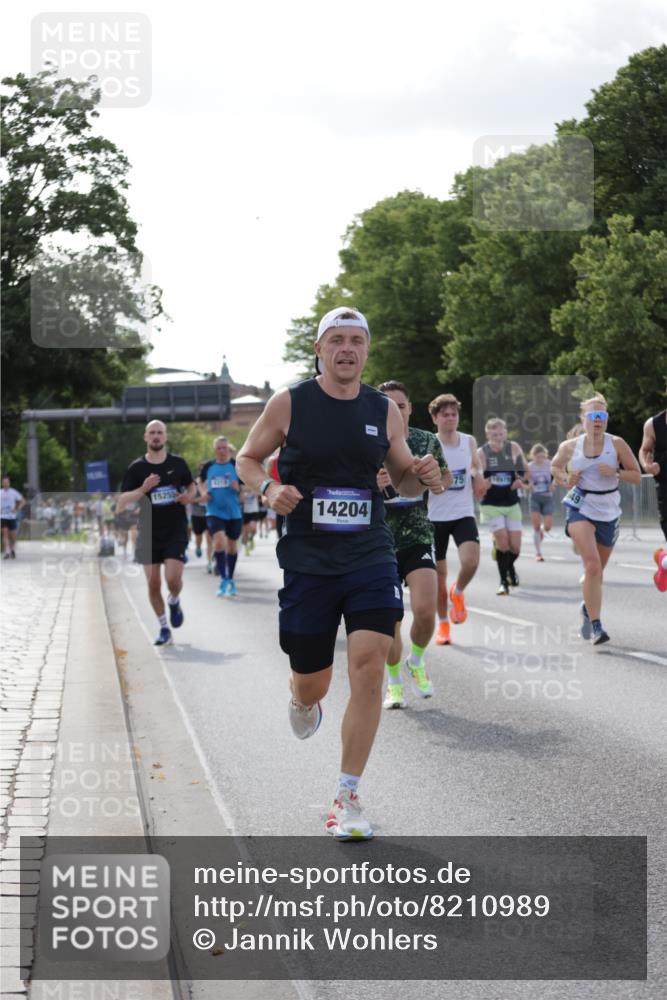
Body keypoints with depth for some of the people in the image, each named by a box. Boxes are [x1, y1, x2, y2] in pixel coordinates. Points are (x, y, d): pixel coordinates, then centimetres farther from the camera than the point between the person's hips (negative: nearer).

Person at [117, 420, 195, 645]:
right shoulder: (136, 468, -2)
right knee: (153, 584, 1)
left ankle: (174, 603, 21)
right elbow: (121, 504, -6)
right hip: (149, 534, 1)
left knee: (173, 579, -15)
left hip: (176, 532, -1)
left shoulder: (178, 463, 1)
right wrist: (143, 489, -21)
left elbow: (191, 485, 20)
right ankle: (164, 628, 19)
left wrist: (188, 496, -4)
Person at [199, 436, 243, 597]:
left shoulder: (236, 466, -5)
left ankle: (230, 579, 30)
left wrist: (239, 487, -22)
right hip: (214, 512, 0)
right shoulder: (208, 466, 2)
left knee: (232, 546, 12)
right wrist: (204, 492, 1)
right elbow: (201, 482, 20)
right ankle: (223, 579, -13)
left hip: (234, 513, 0)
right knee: (219, 541, -20)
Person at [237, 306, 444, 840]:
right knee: (312, 684, 6)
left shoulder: (385, 410, 5)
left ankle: (347, 800, -2)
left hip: (370, 557, 1)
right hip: (307, 561, -1)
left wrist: (423, 476, -7)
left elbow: (402, 479, 16)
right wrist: (269, 488, -12)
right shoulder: (289, 403, -2)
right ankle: (302, 699, 48)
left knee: (369, 670, -13)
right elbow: (247, 459, 9)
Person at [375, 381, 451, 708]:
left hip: (418, 537, 0)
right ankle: (394, 682, 24)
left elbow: (445, 478, 18)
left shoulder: (427, 441, 4)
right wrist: (373, 485, -20)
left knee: (425, 610, -16)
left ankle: (416, 661, 14)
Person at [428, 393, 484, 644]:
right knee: (439, 573, 6)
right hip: (436, 517, -1)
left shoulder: (469, 442, 3)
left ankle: (458, 592, 11)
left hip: (464, 514, 1)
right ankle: (442, 623, 24)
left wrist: (478, 476, 2)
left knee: (470, 562, -22)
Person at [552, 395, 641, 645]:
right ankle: (595, 626, -21)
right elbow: (555, 466, 17)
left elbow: (637, 476, -2)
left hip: (608, 512, 2)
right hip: (580, 509, -2)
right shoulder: (570, 446, -2)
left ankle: (588, 607, 44)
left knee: (597, 570, 13)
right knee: (592, 565, -20)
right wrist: (565, 480, -3)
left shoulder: (616, 444, -5)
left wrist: (615, 473, -20)